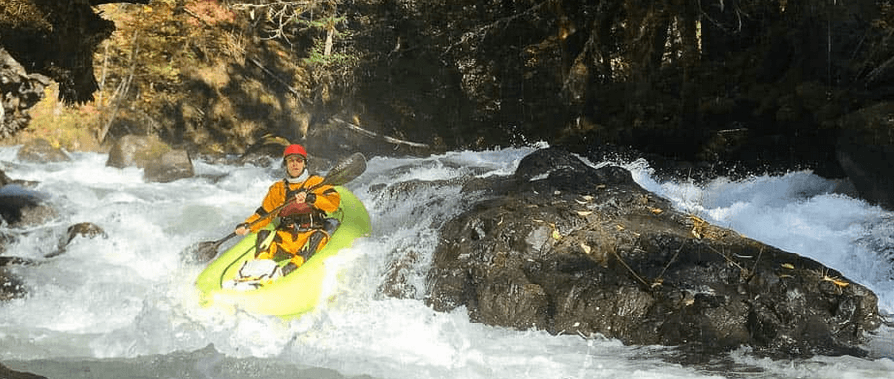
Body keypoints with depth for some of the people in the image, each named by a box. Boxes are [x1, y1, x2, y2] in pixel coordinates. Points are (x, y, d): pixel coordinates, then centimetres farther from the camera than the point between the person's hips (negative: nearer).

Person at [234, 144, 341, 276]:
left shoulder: (317, 182, 8)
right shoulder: (277, 188, 18)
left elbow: (334, 202, -8)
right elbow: (263, 214, 15)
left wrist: (310, 198, -23)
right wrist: (247, 226, -4)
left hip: (311, 233, -3)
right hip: (286, 236, 3)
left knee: (319, 236, -34)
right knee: (264, 234, -22)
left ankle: (286, 271, -53)